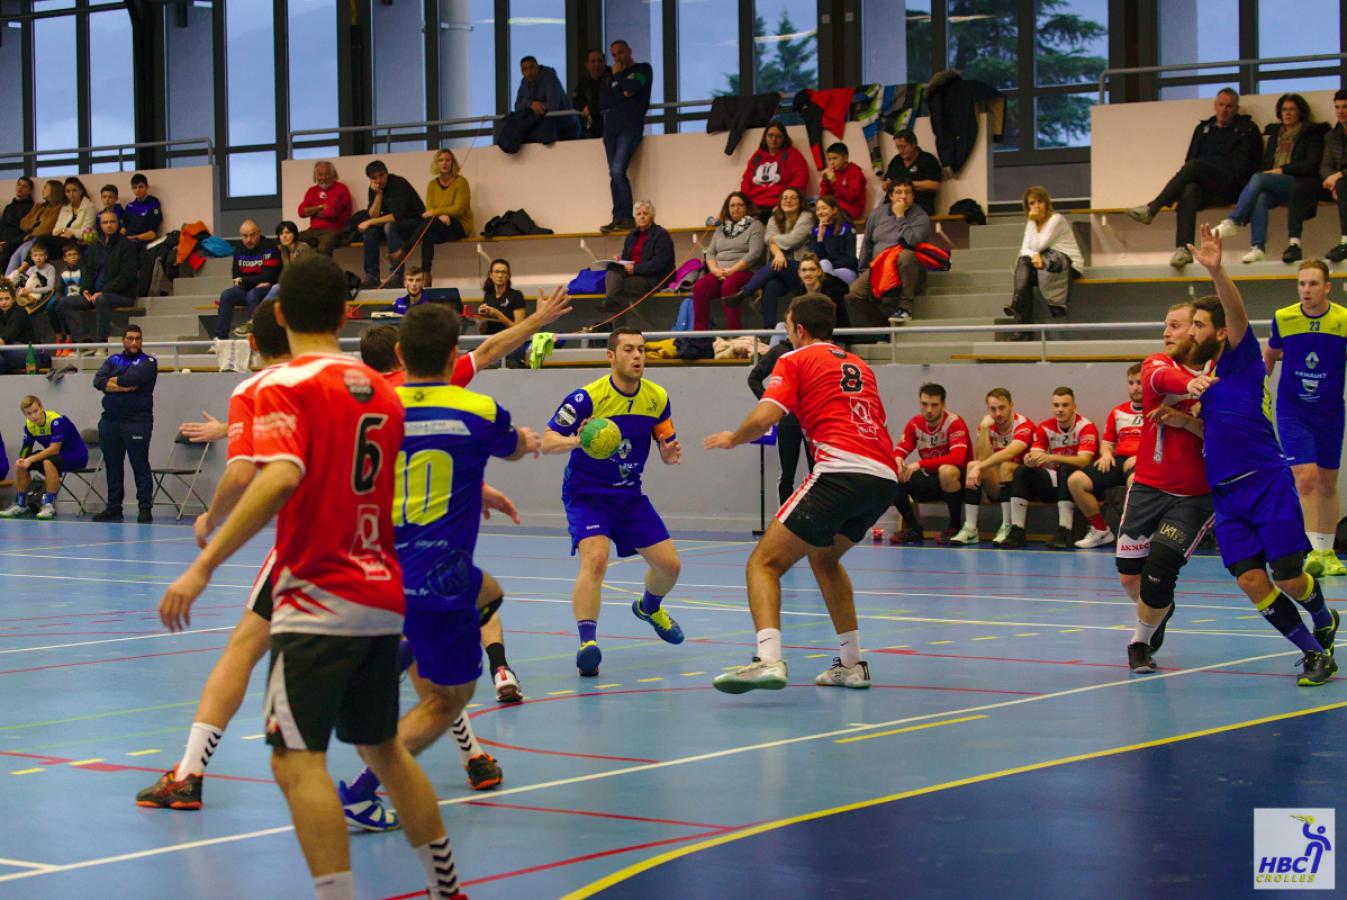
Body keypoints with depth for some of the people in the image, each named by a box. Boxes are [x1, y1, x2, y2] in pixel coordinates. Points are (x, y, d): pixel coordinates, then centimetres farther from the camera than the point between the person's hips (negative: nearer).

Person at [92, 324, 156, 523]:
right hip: (110, 421, 5)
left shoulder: (148, 362, 2)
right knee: (112, 467, 8)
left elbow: (133, 378, -16)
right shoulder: (112, 360, 15)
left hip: (137, 422, -5)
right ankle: (114, 508, 14)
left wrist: (113, 381, 1)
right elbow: (98, 381, -1)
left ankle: (145, 508, -6)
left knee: (140, 466, -6)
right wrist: (123, 387, -12)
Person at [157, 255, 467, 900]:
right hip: (382, 599, 8)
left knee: (296, 761, -9)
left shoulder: (285, 386, -9)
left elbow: (280, 478, -25)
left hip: (317, 604, -7)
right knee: (382, 749, 21)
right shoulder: (380, 390, 11)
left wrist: (202, 567, -27)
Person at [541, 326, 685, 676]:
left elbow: (667, 446, 8)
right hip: (586, 493, -5)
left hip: (630, 495, 5)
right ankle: (587, 642, -32)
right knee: (595, 558, -29)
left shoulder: (657, 397, -2)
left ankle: (649, 608, 39)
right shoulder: (587, 397, -18)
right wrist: (576, 441, -40)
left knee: (669, 564, 5)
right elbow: (547, 441, -18)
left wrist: (670, 454, -17)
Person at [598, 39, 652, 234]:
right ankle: (619, 218, -1)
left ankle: (626, 217, -16)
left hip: (631, 125, -6)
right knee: (614, 174, -1)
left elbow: (631, 88, -11)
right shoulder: (610, 77, 23)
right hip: (611, 125, 6)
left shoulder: (642, 70, 9)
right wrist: (622, 95, -3)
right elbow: (602, 103, 9)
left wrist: (618, 75, 4)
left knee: (617, 171, -19)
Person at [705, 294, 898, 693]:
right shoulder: (859, 365, 26)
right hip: (885, 478, 7)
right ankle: (852, 663, 26)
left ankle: (768, 660, -28)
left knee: (765, 562, -5)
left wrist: (732, 439, 13)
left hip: (840, 472, -7)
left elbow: (763, 418, -6)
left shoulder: (795, 360, 8)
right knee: (823, 557, 30)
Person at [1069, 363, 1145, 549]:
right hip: (1118, 461, 6)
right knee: (1075, 480, -15)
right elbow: (1107, 441, 31)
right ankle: (1101, 530, -3)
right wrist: (1106, 453, 7)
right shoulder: (1118, 412, 24)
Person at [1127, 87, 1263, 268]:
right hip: (1203, 187, 3)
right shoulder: (1203, 129, 27)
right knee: (1189, 192, -35)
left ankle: (1152, 209, -35)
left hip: (1230, 187, -3)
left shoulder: (1247, 130, 14)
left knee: (1195, 166, -32)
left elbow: (1243, 167, 5)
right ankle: (1184, 249, -50)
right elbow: (1190, 159, 22)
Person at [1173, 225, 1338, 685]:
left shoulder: (1238, 360, -1)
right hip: (1225, 496, 6)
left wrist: (1216, 270, -37)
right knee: (1252, 582, -7)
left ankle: (1324, 621, 26)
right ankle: (1315, 653, 6)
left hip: (1267, 484, -6)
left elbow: (1237, 312, -20)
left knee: (1288, 579, -7)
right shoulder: (1201, 378, 20)